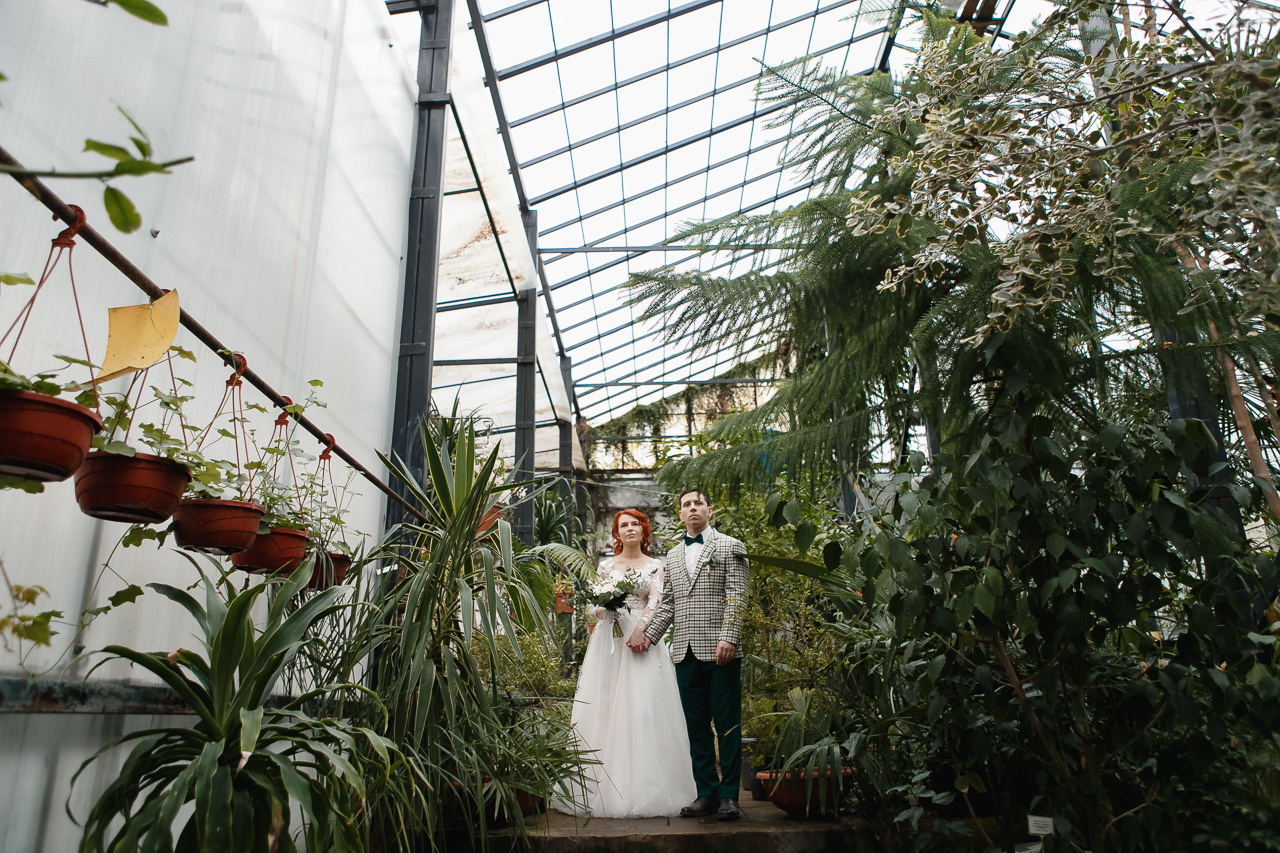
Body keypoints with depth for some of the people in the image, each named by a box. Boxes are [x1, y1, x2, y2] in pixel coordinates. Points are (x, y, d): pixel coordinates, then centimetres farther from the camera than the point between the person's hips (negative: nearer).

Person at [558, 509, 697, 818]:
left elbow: (656, 600, -4)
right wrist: (600, 607, -12)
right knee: (604, 705, -4)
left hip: (643, 638, -2)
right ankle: (604, 789, 1)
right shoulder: (606, 566, 15)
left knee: (643, 705, -7)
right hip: (609, 639, 2)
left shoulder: (655, 566, 10)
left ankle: (643, 789, -2)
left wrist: (640, 628, -19)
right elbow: (595, 604, 12)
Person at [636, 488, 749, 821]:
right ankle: (707, 793, 17)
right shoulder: (672, 556, 20)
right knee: (697, 728, 9)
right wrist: (649, 635, 9)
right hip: (686, 653, 5)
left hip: (720, 651, -5)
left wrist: (728, 638, -15)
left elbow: (736, 597, -4)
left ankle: (728, 795, 11)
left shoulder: (730, 547, 5)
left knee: (727, 725, 1)